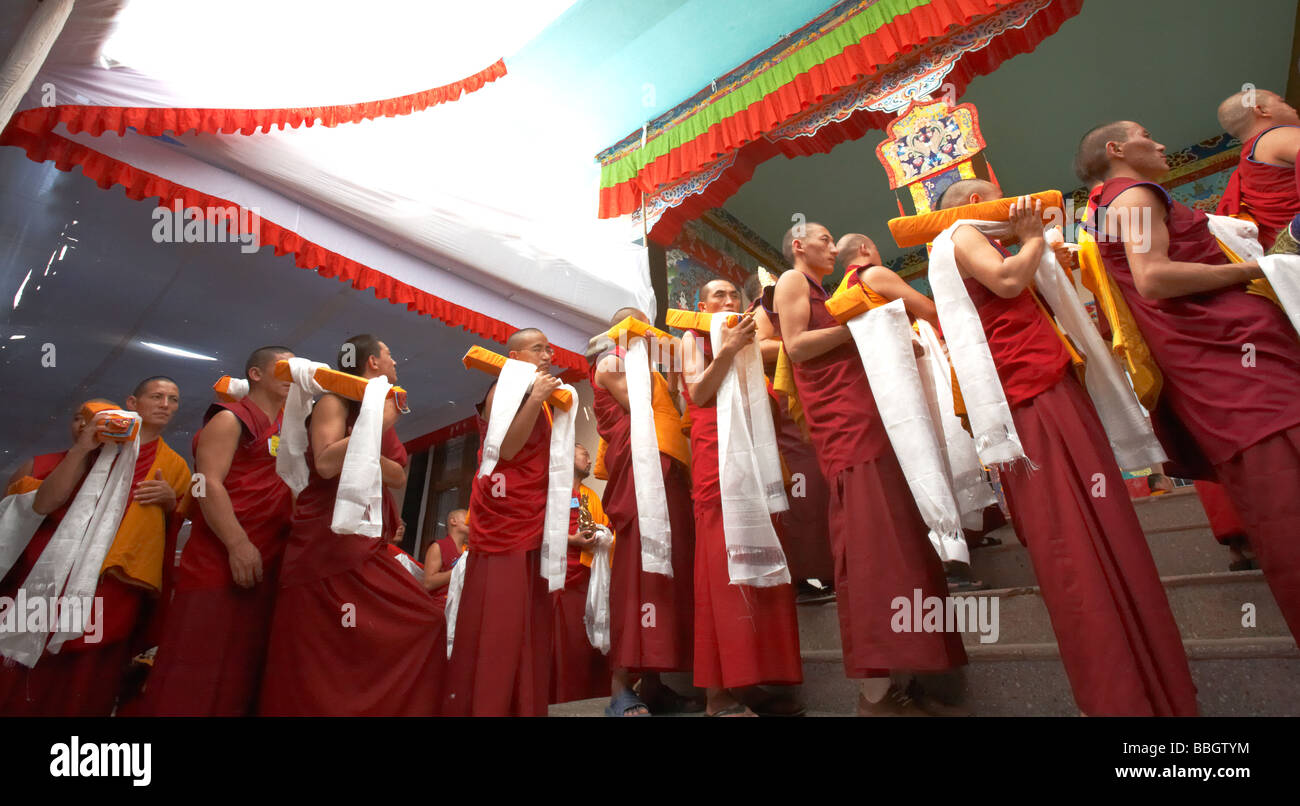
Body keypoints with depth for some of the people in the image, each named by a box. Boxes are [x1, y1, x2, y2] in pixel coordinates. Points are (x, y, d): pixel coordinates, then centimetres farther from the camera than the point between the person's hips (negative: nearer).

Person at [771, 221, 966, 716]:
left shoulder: (821, 291, 30)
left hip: (869, 418, 9)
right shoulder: (791, 281, 5)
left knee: (893, 536, 4)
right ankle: (874, 692, -12)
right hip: (844, 422, -9)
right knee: (868, 536, -15)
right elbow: (796, 346, -9)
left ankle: (885, 679, 11)